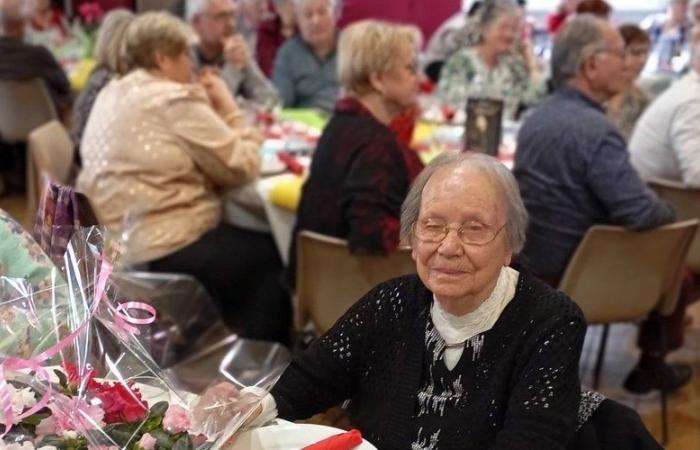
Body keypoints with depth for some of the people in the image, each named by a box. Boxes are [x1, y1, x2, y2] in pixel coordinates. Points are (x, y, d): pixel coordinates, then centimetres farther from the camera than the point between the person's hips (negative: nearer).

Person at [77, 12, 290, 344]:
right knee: (274, 255, 5)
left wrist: (211, 109, 10)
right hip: (165, 251, -10)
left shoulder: (112, 94, 13)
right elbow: (241, 167, -12)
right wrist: (228, 108, 0)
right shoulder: (174, 99, -16)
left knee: (247, 241, 22)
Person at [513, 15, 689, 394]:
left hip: (531, 263, 8)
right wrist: (670, 213, -7)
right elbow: (641, 214, -31)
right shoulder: (595, 129, -26)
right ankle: (651, 366, 30)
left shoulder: (537, 117, 3)